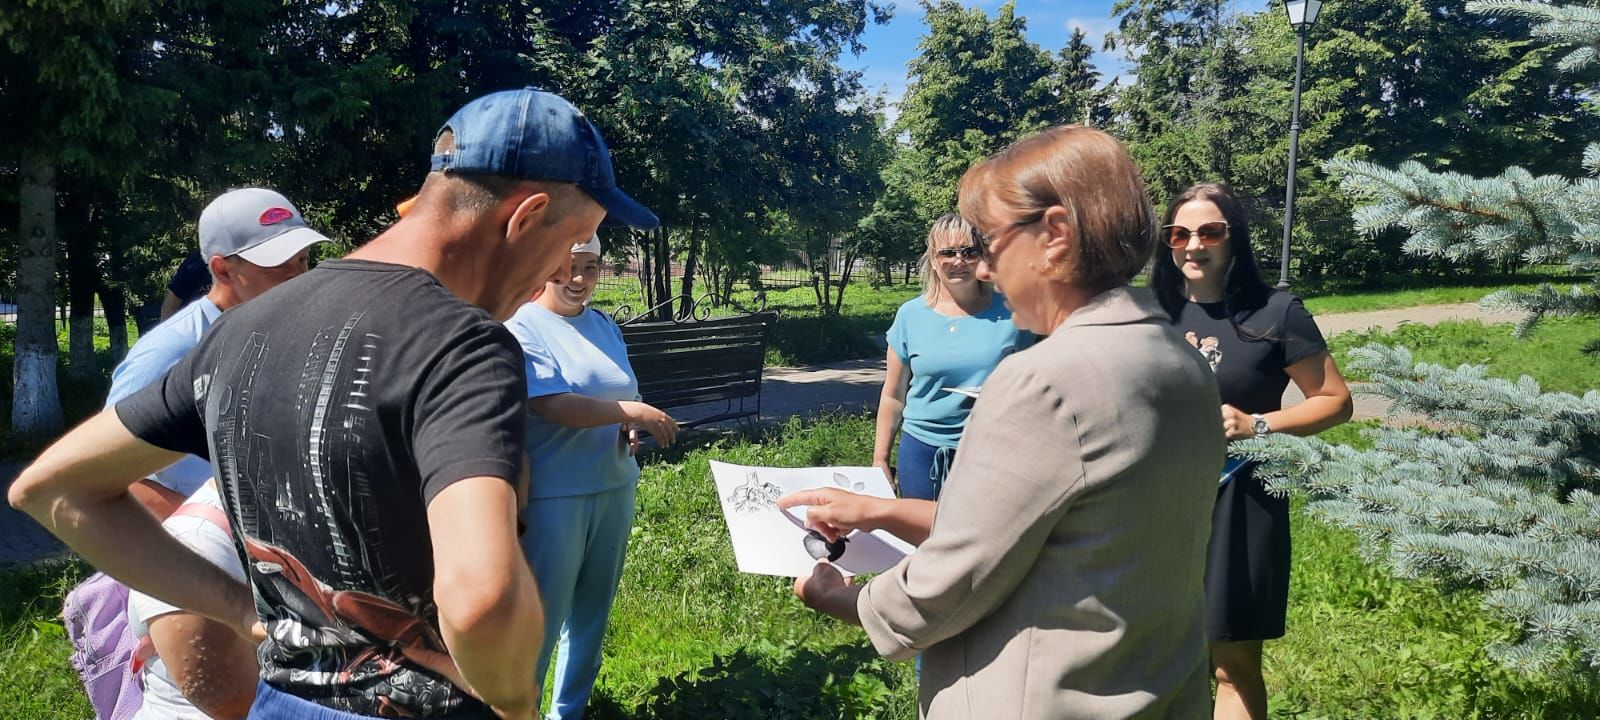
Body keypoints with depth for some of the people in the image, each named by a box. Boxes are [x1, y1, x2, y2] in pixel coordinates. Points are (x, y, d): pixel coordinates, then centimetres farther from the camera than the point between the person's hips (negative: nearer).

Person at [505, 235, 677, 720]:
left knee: (592, 613, 17)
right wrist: (635, 412, -24)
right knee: (542, 620, 0)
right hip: (552, 495, -7)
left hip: (614, 488, 7)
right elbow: (551, 405, -22)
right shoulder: (521, 327, -11)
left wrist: (629, 430, -5)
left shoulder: (604, 326, 10)